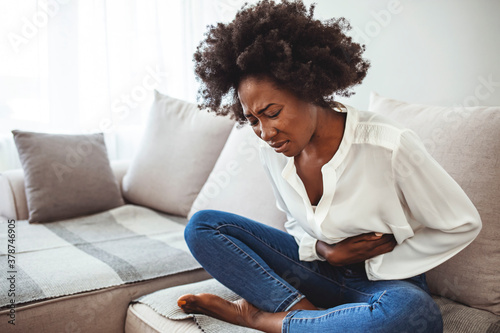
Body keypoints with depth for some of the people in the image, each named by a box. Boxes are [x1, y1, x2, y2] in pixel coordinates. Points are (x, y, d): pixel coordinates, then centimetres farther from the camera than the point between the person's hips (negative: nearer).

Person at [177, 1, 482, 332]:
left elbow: (463, 225, -11)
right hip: (318, 264, 4)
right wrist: (321, 249, -12)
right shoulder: (274, 154, -7)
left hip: (387, 279, -4)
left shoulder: (390, 145, -24)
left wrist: (376, 261, -11)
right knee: (202, 225, -7)